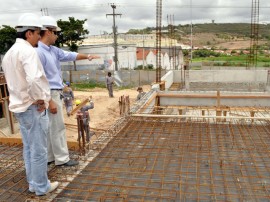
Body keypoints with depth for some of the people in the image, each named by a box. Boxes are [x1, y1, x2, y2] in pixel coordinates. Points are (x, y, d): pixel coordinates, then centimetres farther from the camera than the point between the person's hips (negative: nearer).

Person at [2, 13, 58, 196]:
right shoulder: (28, 50, -18)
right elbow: (34, 79, -33)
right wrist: (45, 99, -19)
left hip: (19, 105, 10)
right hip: (33, 107, -9)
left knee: (29, 147, 18)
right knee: (39, 149, 3)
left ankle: (33, 183, 30)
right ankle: (41, 186, 16)